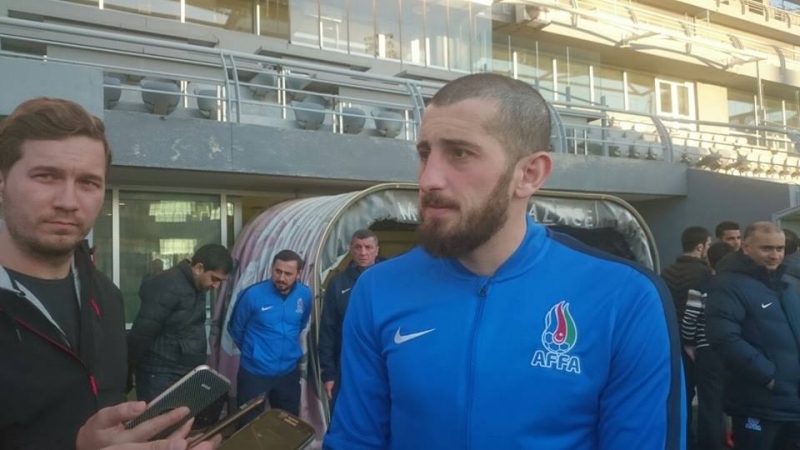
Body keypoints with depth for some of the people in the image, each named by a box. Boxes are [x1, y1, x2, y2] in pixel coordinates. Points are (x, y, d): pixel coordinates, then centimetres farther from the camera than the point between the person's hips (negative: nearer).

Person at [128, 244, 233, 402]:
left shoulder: (197, 287, 8)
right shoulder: (168, 287, -20)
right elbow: (141, 334, -20)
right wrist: (132, 368, -9)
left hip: (188, 375, 9)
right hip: (161, 377, -9)